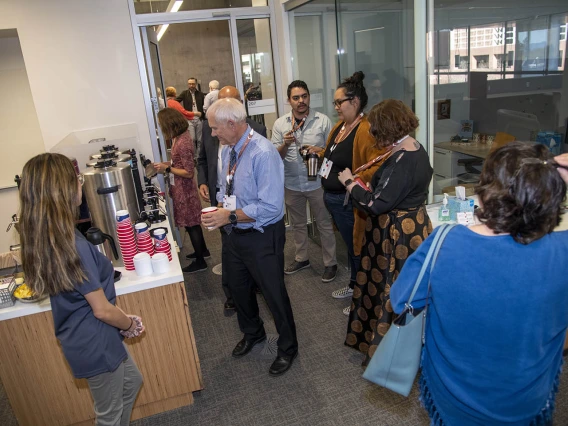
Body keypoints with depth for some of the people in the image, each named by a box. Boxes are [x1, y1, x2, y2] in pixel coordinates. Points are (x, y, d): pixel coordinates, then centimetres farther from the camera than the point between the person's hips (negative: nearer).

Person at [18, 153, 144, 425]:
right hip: (95, 342, -8)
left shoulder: (43, 238, -3)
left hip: (80, 337, 9)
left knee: (132, 382, 28)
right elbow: (102, 310, -24)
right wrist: (131, 324, -4)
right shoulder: (72, 245, -31)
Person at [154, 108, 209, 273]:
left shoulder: (182, 143, -26)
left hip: (184, 188, -9)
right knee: (193, 221, 22)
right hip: (181, 187, 9)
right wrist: (167, 164, 0)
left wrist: (167, 169, -19)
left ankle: (200, 262, 17)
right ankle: (202, 249, 40)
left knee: (190, 224, 3)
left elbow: (189, 172, -23)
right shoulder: (180, 137, 2)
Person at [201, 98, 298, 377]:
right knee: (238, 288, 24)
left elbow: (271, 207, -29)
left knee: (274, 294, 10)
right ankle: (252, 333, 53)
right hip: (234, 234, 8)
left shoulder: (263, 154, -26)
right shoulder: (228, 149, 0)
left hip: (261, 238, -8)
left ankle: (287, 348, 35)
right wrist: (220, 206, -4)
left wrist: (231, 216, -25)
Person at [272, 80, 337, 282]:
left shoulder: (323, 120, -8)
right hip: (291, 184, 3)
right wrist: (285, 144, -21)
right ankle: (301, 258, 37)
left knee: (324, 224, 9)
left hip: (317, 182, -3)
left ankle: (330, 263, 24)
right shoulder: (280, 124, -1)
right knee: (298, 224, 19)